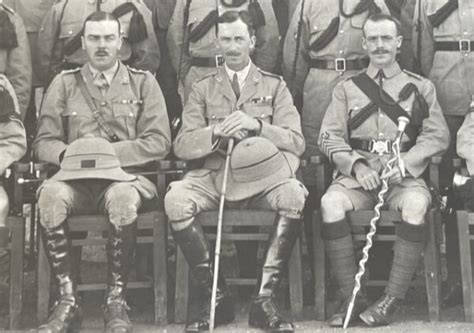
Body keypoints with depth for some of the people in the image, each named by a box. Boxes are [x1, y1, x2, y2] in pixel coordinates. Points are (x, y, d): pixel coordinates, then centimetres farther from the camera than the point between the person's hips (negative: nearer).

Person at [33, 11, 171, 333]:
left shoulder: (143, 83, 12)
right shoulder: (64, 84, 16)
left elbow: (160, 142, 2)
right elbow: (43, 143, 11)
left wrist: (110, 152, -10)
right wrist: (68, 153, -12)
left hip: (125, 174, -1)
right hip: (76, 176, 1)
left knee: (123, 198, -38)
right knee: (50, 195, -34)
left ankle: (116, 300, -24)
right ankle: (68, 300, -25)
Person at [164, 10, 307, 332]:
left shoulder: (275, 86, 15)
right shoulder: (203, 88, 17)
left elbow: (296, 142, 2)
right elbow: (182, 145, 5)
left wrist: (257, 126, -14)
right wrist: (216, 132, -14)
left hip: (263, 175, -1)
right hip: (215, 175, 1)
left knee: (294, 195, -35)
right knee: (175, 199, -31)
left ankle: (265, 299, -26)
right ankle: (217, 297, -20)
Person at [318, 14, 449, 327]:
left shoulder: (420, 87, 15)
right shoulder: (346, 89, 18)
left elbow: (437, 135, 5)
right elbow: (330, 136, 8)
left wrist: (406, 163, -12)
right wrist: (356, 165, -10)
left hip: (404, 175, -1)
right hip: (357, 174, 1)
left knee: (416, 205, -36)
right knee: (331, 203, -32)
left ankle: (393, 298, -29)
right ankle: (351, 297, -24)